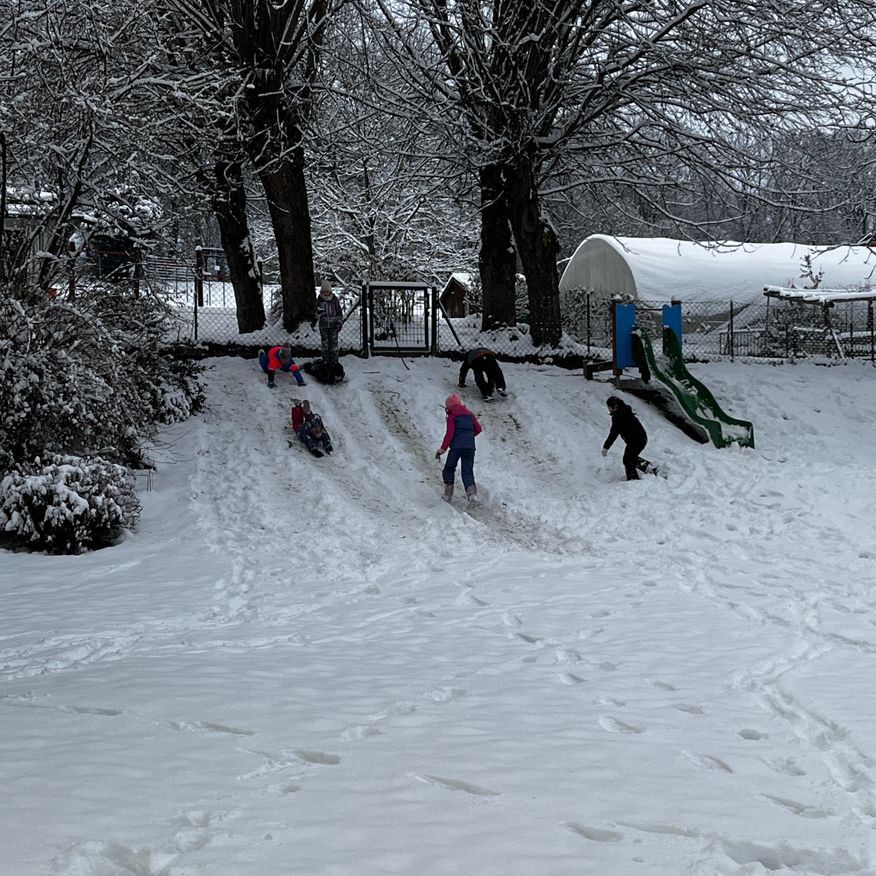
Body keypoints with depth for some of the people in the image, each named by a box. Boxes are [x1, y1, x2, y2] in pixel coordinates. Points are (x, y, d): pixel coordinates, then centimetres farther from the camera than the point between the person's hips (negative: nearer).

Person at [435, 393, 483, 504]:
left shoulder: (451, 417, -2)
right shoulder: (470, 414, 13)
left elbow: (449, 434, -10)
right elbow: (478, 429, 18)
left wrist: (442, 449, -9)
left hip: (456, 446, -4)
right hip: (470, 447, 4)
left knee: (449, 469, 14)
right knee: (467, 471, 6)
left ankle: (448, 493, 8)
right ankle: (470, 489, -19)